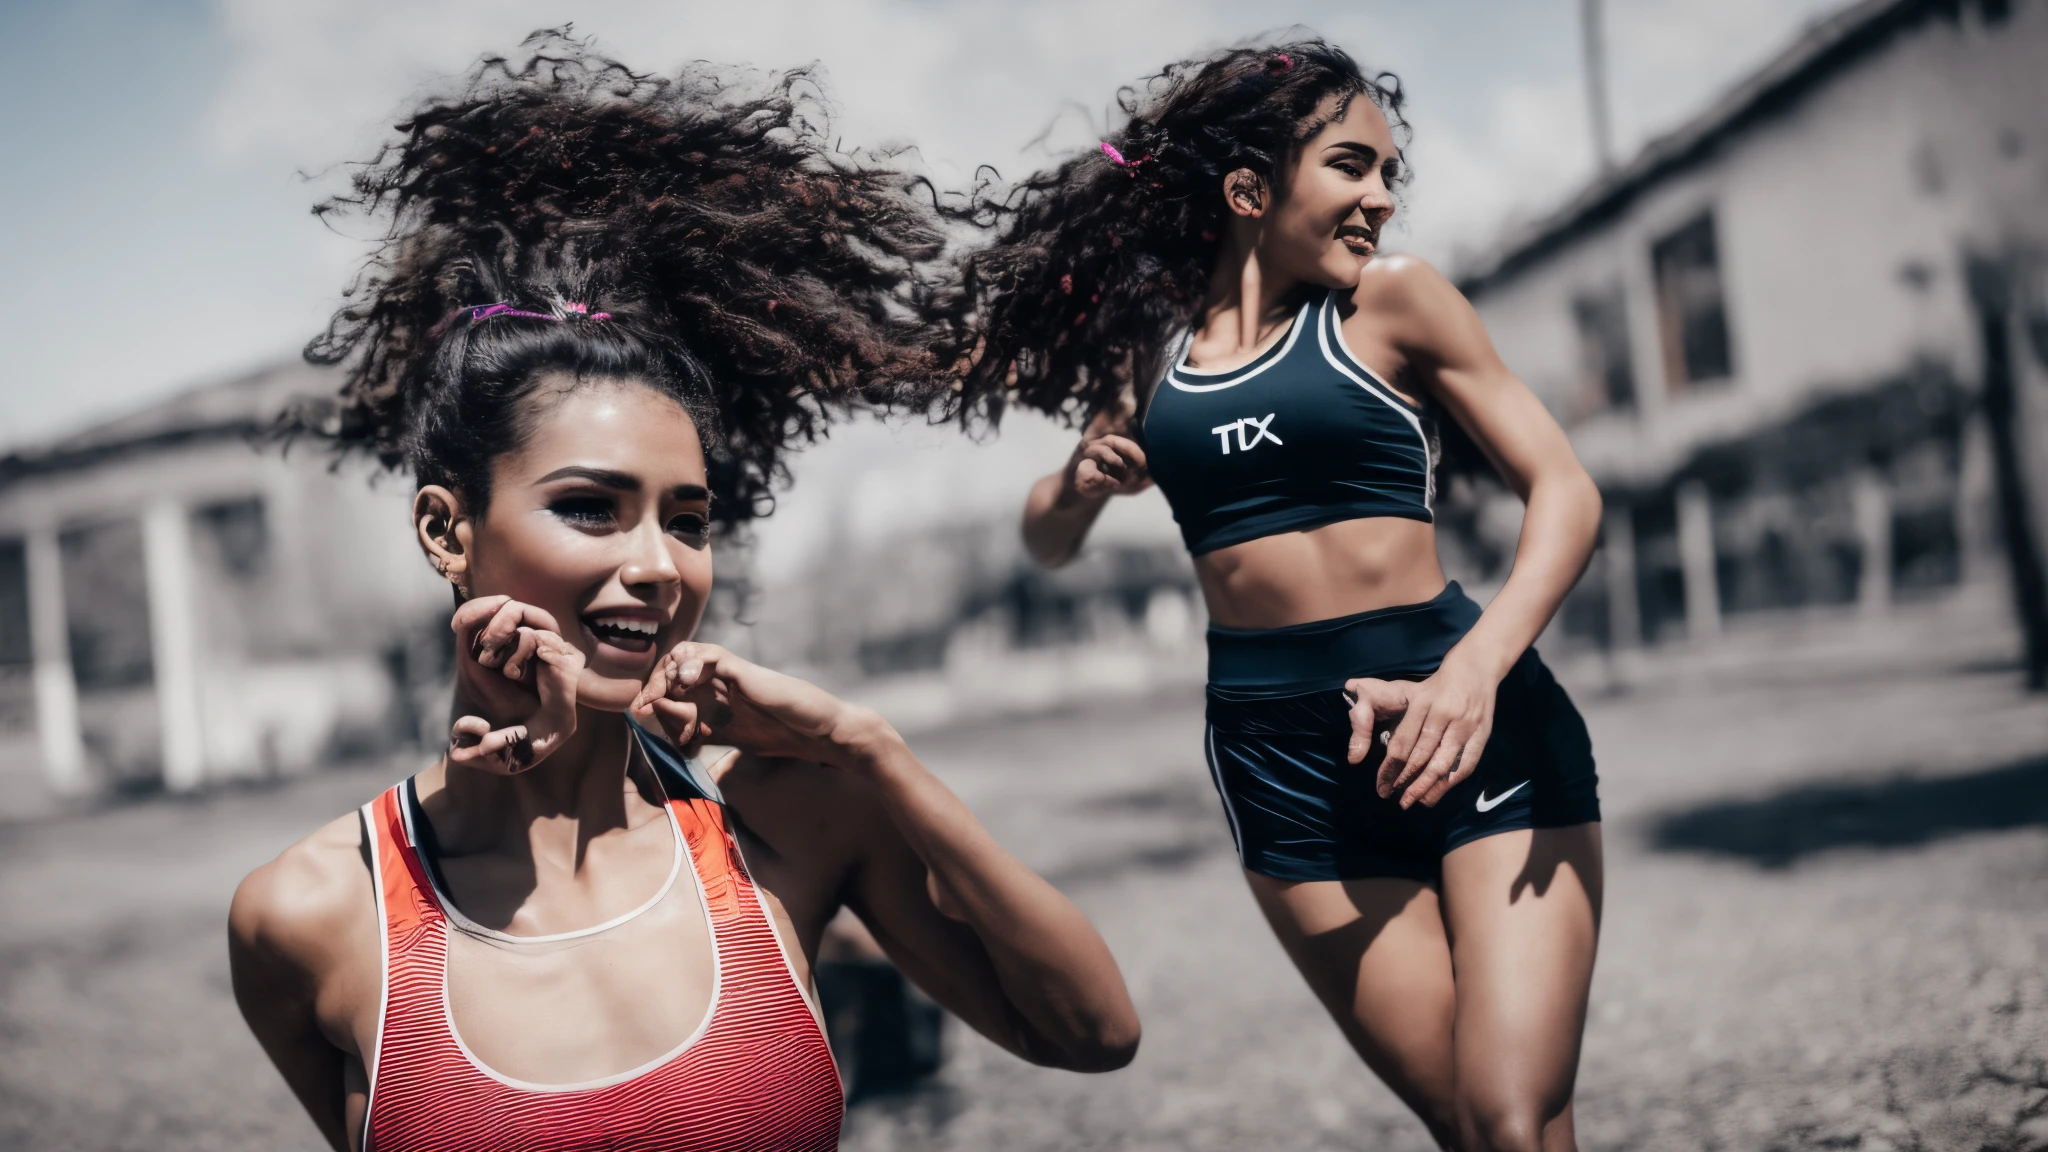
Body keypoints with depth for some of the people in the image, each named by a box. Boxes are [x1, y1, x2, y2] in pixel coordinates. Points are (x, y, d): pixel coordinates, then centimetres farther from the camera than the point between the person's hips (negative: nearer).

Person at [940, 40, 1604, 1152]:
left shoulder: (1391, 301, 2)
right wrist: (1081, 483, -3)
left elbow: (1564, 492, -3)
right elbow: (1047, 541, 21)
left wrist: (1476, 667, -20)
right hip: (1282, 762, 2)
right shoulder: (1152, 346, 9)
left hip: (1479, 726, -2)